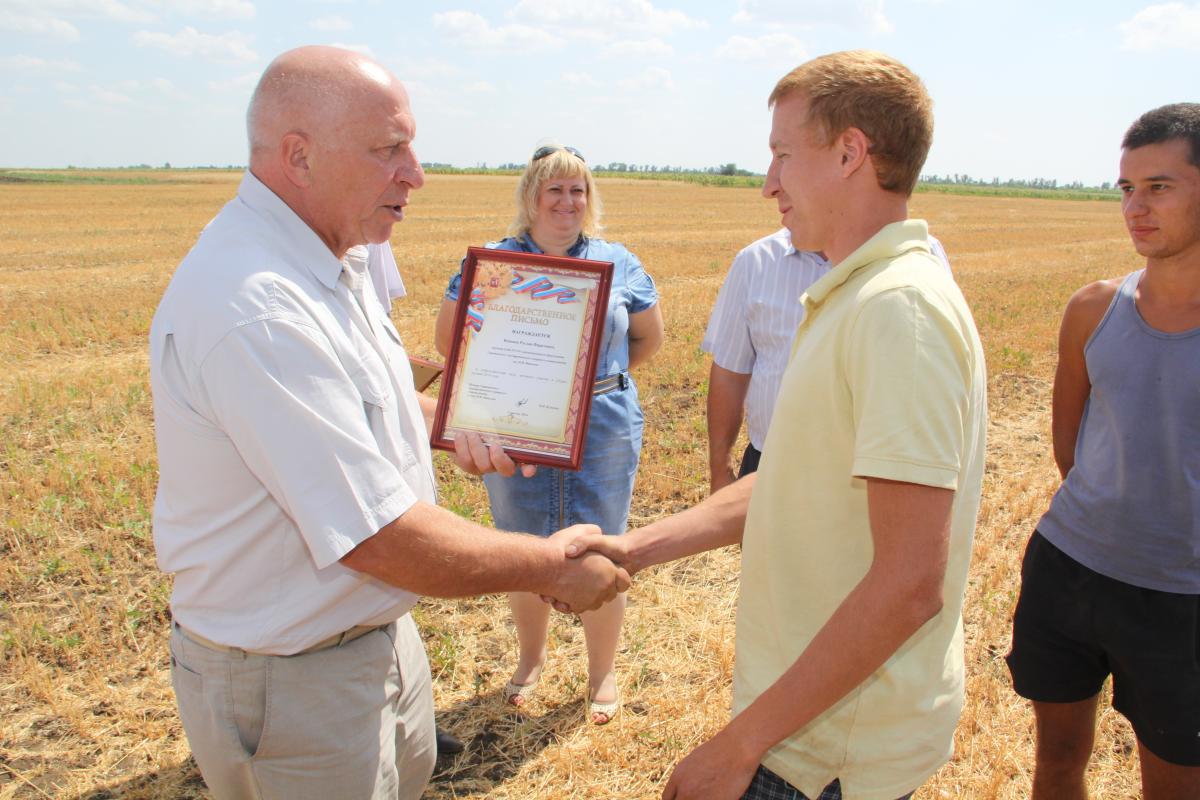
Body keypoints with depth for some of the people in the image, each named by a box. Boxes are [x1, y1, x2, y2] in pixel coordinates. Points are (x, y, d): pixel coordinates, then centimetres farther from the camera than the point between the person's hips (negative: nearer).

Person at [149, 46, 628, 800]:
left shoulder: (328, 267, 3)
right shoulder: (253, 307, -30)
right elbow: (381, 538, -30)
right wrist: (551, 566, -19)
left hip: (376, 631, 9)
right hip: (293, 677, -9)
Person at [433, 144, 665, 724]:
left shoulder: (617, 263, 4)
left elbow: (650, 337, 14)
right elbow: (448, 336, 8)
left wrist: (600, 374, 2)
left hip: (603, 431, 0)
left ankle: (602, 673, 29)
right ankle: (530, 660, 39)